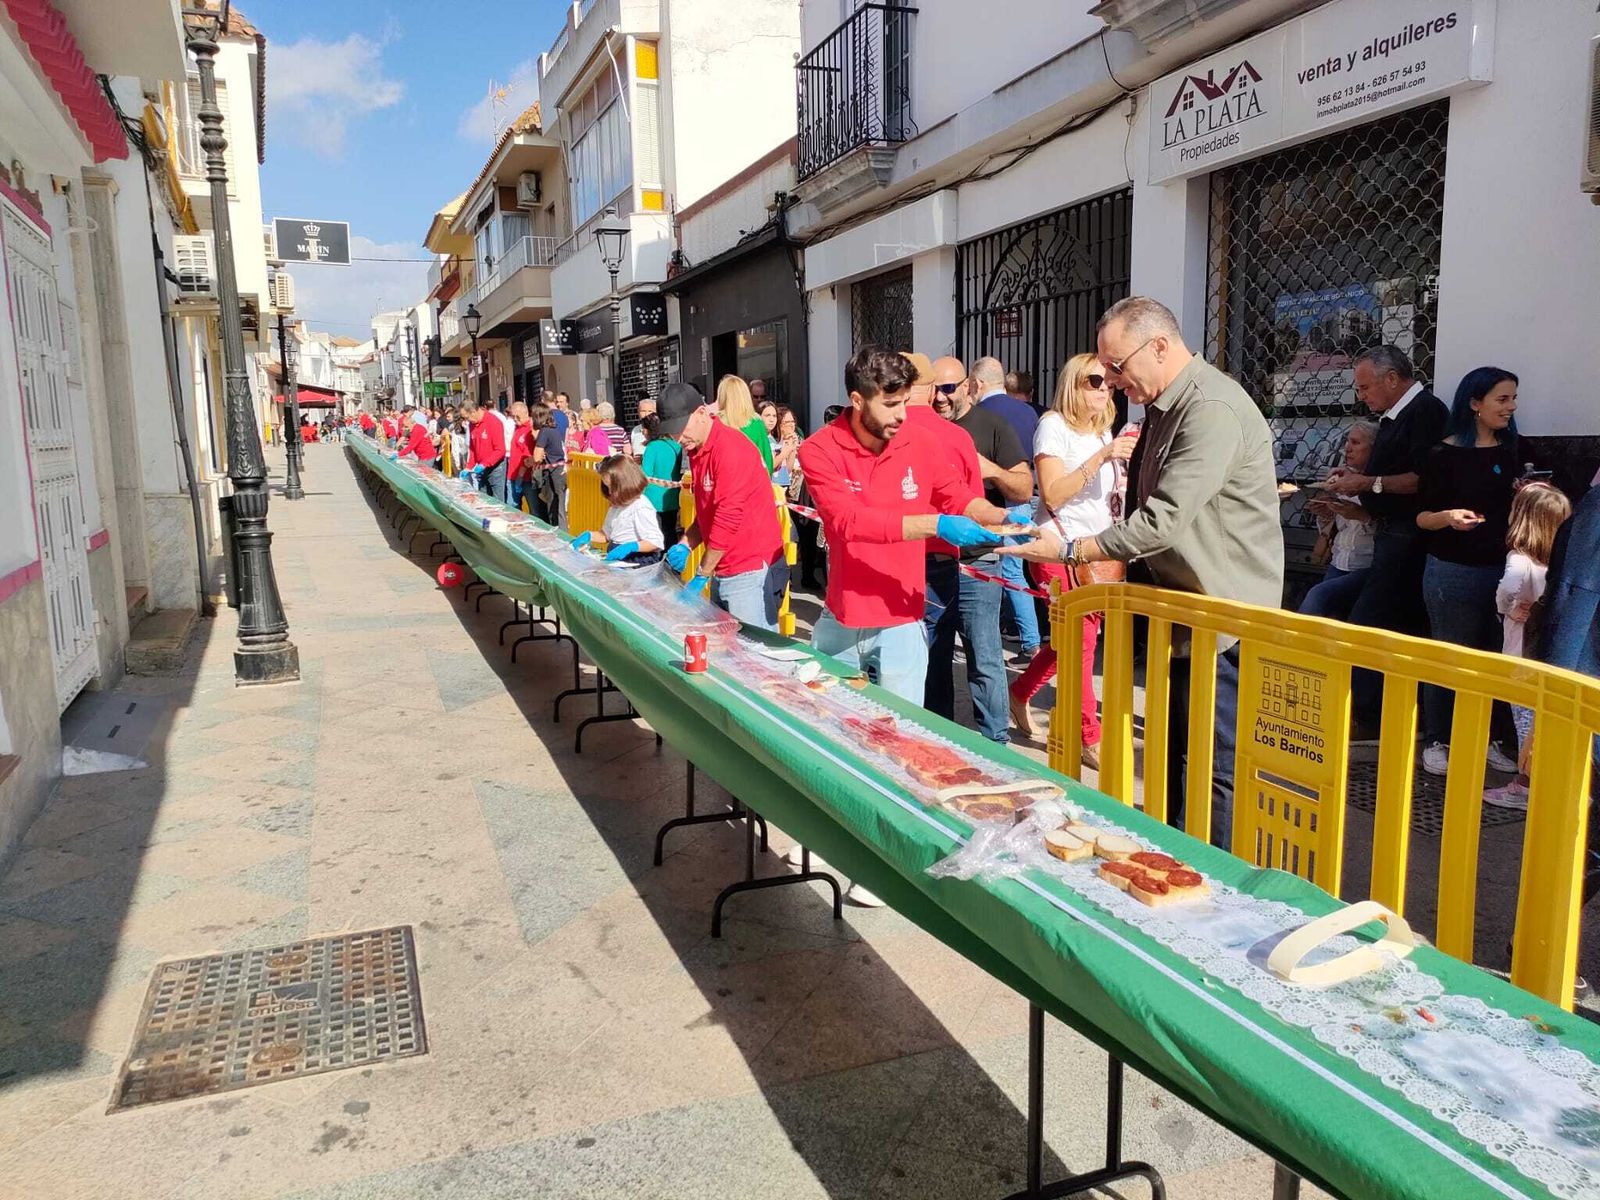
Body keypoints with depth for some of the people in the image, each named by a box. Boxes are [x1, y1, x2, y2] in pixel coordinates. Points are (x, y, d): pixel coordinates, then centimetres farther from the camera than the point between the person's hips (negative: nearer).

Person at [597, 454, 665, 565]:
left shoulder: (641, 508, -14)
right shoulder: (617, 506, 16)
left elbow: (655, 542, -19)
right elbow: (606, 534, 27)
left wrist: (631, 547, -30)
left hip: (638, 562, -9)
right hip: (616, 558, 9)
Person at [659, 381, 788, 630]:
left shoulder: (730, 449, -16)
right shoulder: (696, 449, 12)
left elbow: (727, 519, -19)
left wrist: (701, 575, -11)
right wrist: (685, 544, 3)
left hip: (751, 573, -9)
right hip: (723, 572, 9)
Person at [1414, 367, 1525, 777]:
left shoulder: (1510, 454, 10)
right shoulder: (1444, 455, -6)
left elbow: (1513, 509, 20)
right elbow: (1422, 517, -6)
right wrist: (1448, 517, -25)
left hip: (1501, 569, 5)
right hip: (1453, 571, -5)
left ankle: (1489, 739, 17)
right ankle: (1435, 742, 11)